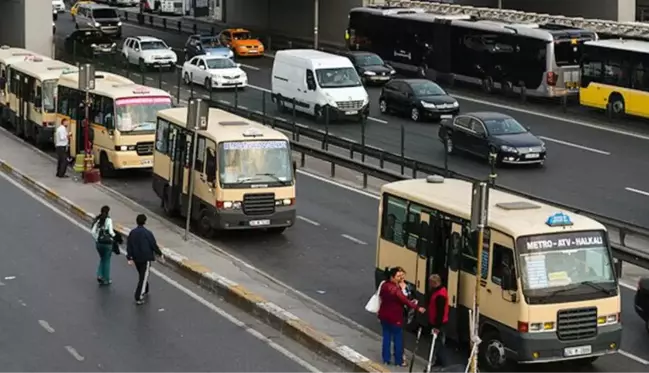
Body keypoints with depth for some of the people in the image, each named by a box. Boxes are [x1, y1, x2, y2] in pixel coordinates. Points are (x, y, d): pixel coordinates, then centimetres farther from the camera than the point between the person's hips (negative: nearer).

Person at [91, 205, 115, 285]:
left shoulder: (97, 220, 0)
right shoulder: (109, 220, -13)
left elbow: (93, 232, -4)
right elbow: (110, 231, -18)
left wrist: (97, 240, 7)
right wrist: (114, 237, 1)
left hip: (98, 243, 4)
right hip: (107, 243, -4)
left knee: (102, 259, 22)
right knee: (107, 261, 10)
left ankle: (99, 275, 6)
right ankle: (106, 280, 18)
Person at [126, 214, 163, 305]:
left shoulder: (132, 233, 2)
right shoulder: (148, 233, -14)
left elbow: (129, 246, 0)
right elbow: (154, 245, -9)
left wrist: (129, 258, 1)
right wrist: (160, 254, 5)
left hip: (136, 259, 6)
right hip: (146, 258, -6)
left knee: (141, 275, 25)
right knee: (143, 277, -3)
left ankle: (144, 291, 42)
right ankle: (138, 298, -10)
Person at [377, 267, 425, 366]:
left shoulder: (384, 285, -2)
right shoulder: (396, 289, -26)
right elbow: (405, 301, -25)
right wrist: (417, 308, -21)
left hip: (384, 316, 7)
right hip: (394, 318, -7)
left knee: (386, 337, 16)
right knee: (398, 339, 7)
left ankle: (386, 359, 23)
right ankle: (399, 361, 15)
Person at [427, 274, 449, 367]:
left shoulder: (440, 295, -26)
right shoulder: (440, 290, 7)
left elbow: (440, 312, -27)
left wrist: (437, 326, -25)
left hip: (438, 324, -10)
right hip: (436, 322, 10)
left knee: (438, 345, -4)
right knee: (437, 343, 18)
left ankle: (442, 365, 2)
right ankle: (439, 363, 27)